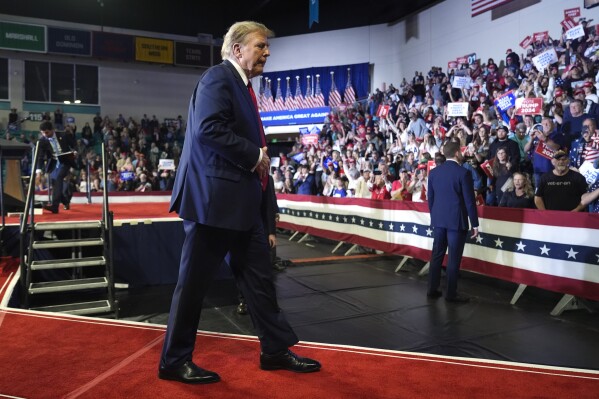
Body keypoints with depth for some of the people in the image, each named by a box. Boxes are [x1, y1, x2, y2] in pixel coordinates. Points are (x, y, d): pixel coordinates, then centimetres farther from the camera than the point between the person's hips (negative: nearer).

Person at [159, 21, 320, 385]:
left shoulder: (242, 85, 20)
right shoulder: (218, 78, -10)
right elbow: (208, 129, -24)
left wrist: (259, 158, 5)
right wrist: (256, 155, -16)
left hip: (241, 201, 10)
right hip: (215, 198, -10)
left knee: (259, 276, 14)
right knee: (195, 281, 2)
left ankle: (276, 349, 26)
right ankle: (175, 361, 18)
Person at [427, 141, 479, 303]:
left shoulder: (434, 172, 5)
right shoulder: (463, 173, -12)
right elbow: (469, 201, -11)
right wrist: (475, 224, -4)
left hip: (438, 220, 6)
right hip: (456, 221, -5)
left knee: (437, 255, 11)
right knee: (453, 258, 1)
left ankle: (432, 289, 17)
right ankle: (451, 293, 8)